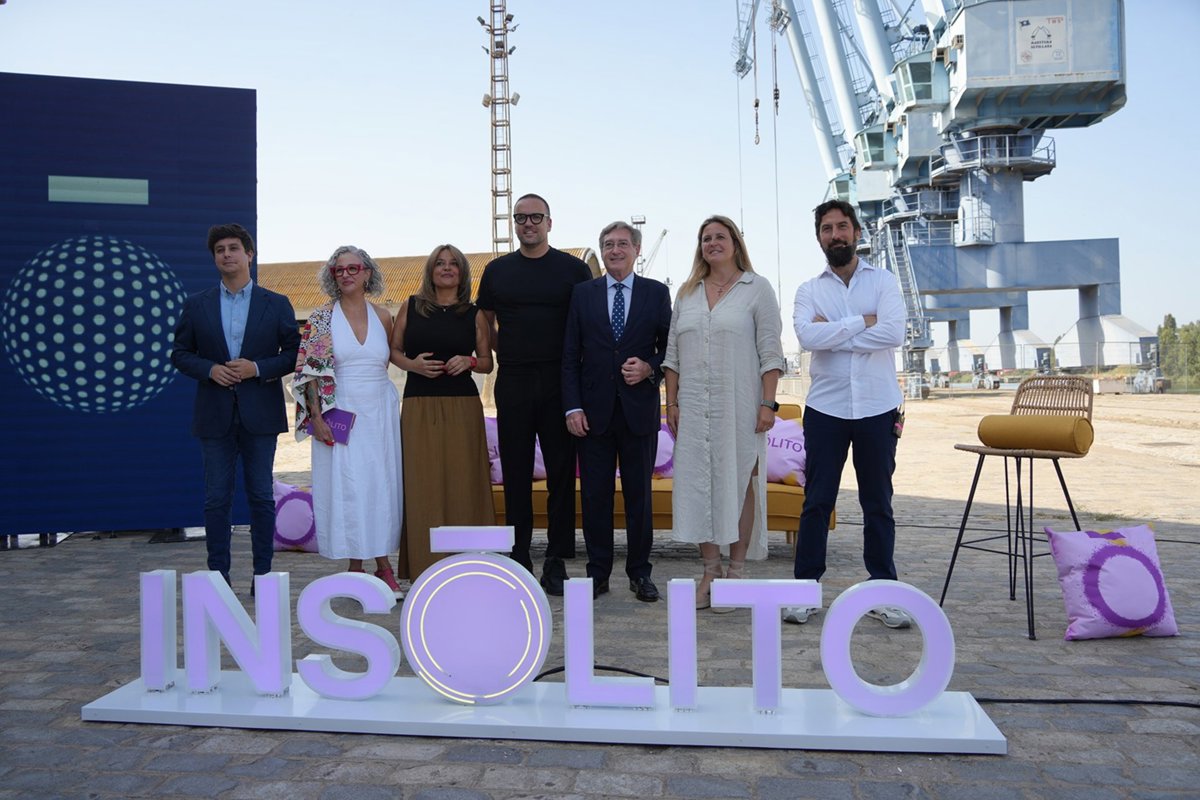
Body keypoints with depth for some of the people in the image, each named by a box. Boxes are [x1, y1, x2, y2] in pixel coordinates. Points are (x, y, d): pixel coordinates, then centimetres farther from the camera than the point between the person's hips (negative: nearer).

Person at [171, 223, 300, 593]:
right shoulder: (196, 305, 8)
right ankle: (218, 574, 14)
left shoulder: (276, 304, 5)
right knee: (216, 497, 5)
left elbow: (294, 353, 3)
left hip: (260, 414, -1)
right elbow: (180, 353, 9)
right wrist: (210, 370, -10)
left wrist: (257, 368, -12)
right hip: (215, 415, 1)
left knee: (261, 496, 4)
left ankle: (263, 573, 13)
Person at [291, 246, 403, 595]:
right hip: (340, 413, -2)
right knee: (345, 486, -1)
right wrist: (316, 417, -10)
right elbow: (310, 370, -3)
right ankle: (355, 569, 9)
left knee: (382, 484, 3)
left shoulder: (382, 316, 8)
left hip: (380, 413, 3)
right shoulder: (322, 317, 1)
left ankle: (383, 566, 12)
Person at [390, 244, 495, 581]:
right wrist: (412, 364, -7)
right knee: (422, 484, -1)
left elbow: (487, 363, 12)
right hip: (419, 406, 0)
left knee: (462, 483, -1)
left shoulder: (474, 314, 8)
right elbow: (393, 350, 12)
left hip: (462, 406, 0)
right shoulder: (411, 307, 10)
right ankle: (425, 568, 6)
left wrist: (468, 361, -8)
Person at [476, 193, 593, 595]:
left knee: (561, 472, 0)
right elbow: (485, 323, 19)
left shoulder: (574, 269, 5)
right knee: (516, 473, 5)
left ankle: (556, 562, 8)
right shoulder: (497, 270, 11)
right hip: (513, 384, 2)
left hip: (560, 383, -2)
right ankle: (519, 559, 13)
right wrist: (507, 353, 8)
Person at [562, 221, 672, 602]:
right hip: (594, 410, 1)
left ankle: (640, 573, 17)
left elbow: (670, 348, 8)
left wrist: (649, 367, -13)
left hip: (639, 410, -1)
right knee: (594, 495, 5)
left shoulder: (657, 292, 6)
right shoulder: (583, 293, 8)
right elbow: (570, 355, 4)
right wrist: (573, 407, -4)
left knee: (639, 495, 6)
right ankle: (598, 572, 15)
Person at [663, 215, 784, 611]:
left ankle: (736, 570, 10)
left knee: (740, 482, 1)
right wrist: (671, 402, 6)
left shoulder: (756, 288, 2)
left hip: (740, 405, -4)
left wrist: (768, 403, -10)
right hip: (694, 407, 4)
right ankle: (710, 571, 12)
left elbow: (770, 351, -3)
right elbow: (673, 352, 13)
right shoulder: (687, 293, 14)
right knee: (698, 483, 3)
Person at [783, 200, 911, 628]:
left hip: (877, 408, 0)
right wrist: (862, 323, -12)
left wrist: (832, 332, -11)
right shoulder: (809, 290, 6)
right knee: (817, 502, 3)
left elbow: (894, 333, -13)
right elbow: (807, 336, -14)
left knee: (878, 504, 8)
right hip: (825, 408, 0)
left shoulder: (883, 281, 5)